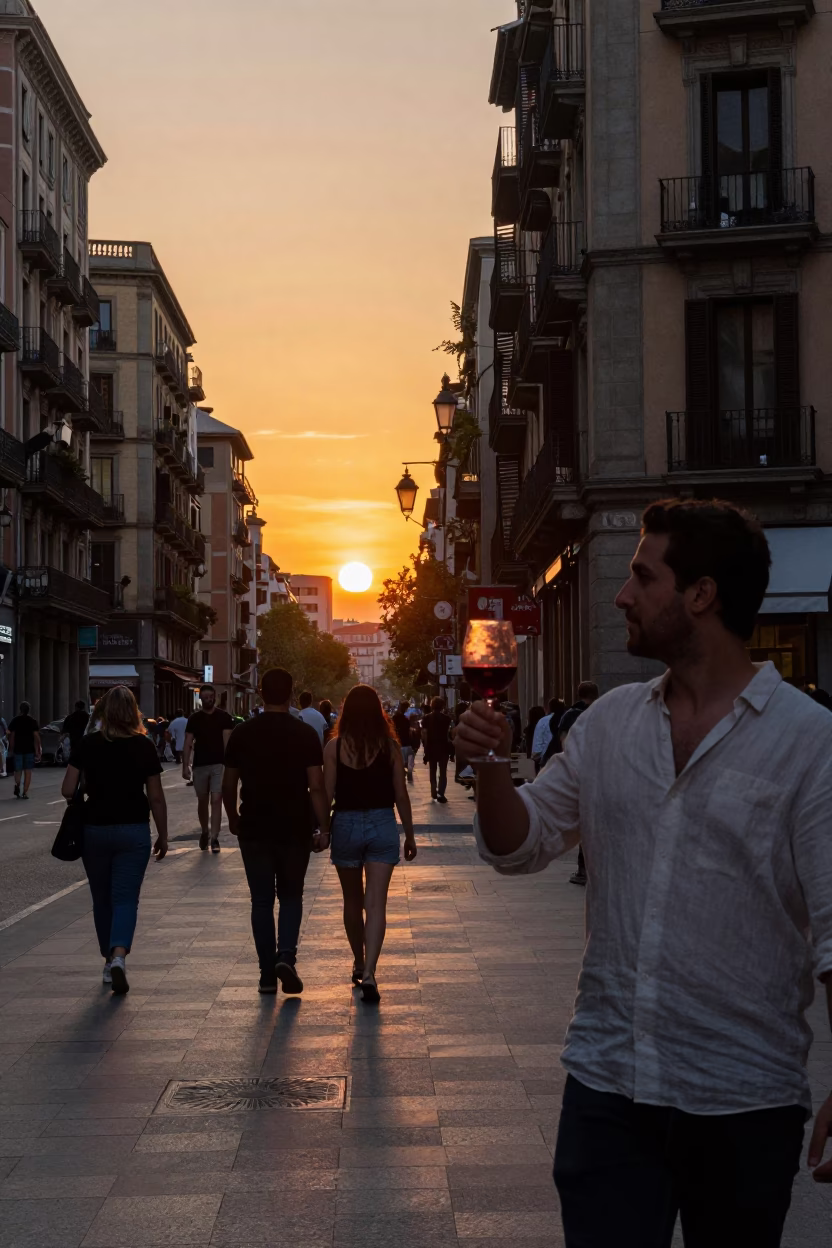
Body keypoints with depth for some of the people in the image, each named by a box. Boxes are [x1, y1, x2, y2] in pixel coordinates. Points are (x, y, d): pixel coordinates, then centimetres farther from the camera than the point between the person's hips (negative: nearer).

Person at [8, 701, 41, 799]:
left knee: (18, 770, 8)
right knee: (28, 770, 5)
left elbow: (11, 736, 0)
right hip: (30, 749, -1)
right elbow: (36, 736, -6)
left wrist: (11, 749, 8)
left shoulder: (15, 720, 0)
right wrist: (38, 750, -1)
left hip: (18, 749, 1)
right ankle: (25, 792, -1)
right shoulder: (33, 721, -2)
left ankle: (17, 784, -19)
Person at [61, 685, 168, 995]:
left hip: (95, 829, 1)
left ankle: (109, 961, 24)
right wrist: (162, 836, 8)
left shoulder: (87, 744, -4)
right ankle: (118, 956, -22)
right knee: (126, 898, 0)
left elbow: (68, 790, -7)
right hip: (134, 830, -1)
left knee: (102, 899, 15)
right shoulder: (144, 746, -4)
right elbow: (156, 797, -2)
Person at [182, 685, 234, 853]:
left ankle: (214, 838, -10)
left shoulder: (224, 717, 0)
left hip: (219, 765, -2)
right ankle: (204, 833, 32)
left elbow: (227, 741, -5)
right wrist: (185, 766, -5)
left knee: (216, 801, -9)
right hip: (199, 765, 3)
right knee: (202, 801, 13)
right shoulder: (194, 718, 6)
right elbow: (188, 744, 3)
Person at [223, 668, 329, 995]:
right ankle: (286, 956, -8)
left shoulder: (242, 733, 0)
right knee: (291, 897, 13)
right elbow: (316, 787, -10)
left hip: (254, 829, 1)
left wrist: (233, 819, 21)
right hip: (295, 829, -1)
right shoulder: (305, 734, -6)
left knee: (262, 901, 8)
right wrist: (323, 829, -3)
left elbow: (228, 785, 5)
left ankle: (268, 973, 8)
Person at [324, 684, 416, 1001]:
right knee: (376, 903, -3)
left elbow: (327, 794, -5)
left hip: (346, 824, 0)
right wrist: (410, 835, 10)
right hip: (383, 824, 0)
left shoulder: (335, 746, -6)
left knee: (353, 901, 18)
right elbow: (401, 795, 0)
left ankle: (359, 964, 31)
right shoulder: (389, 746, -3)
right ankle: (369, 973, -17)